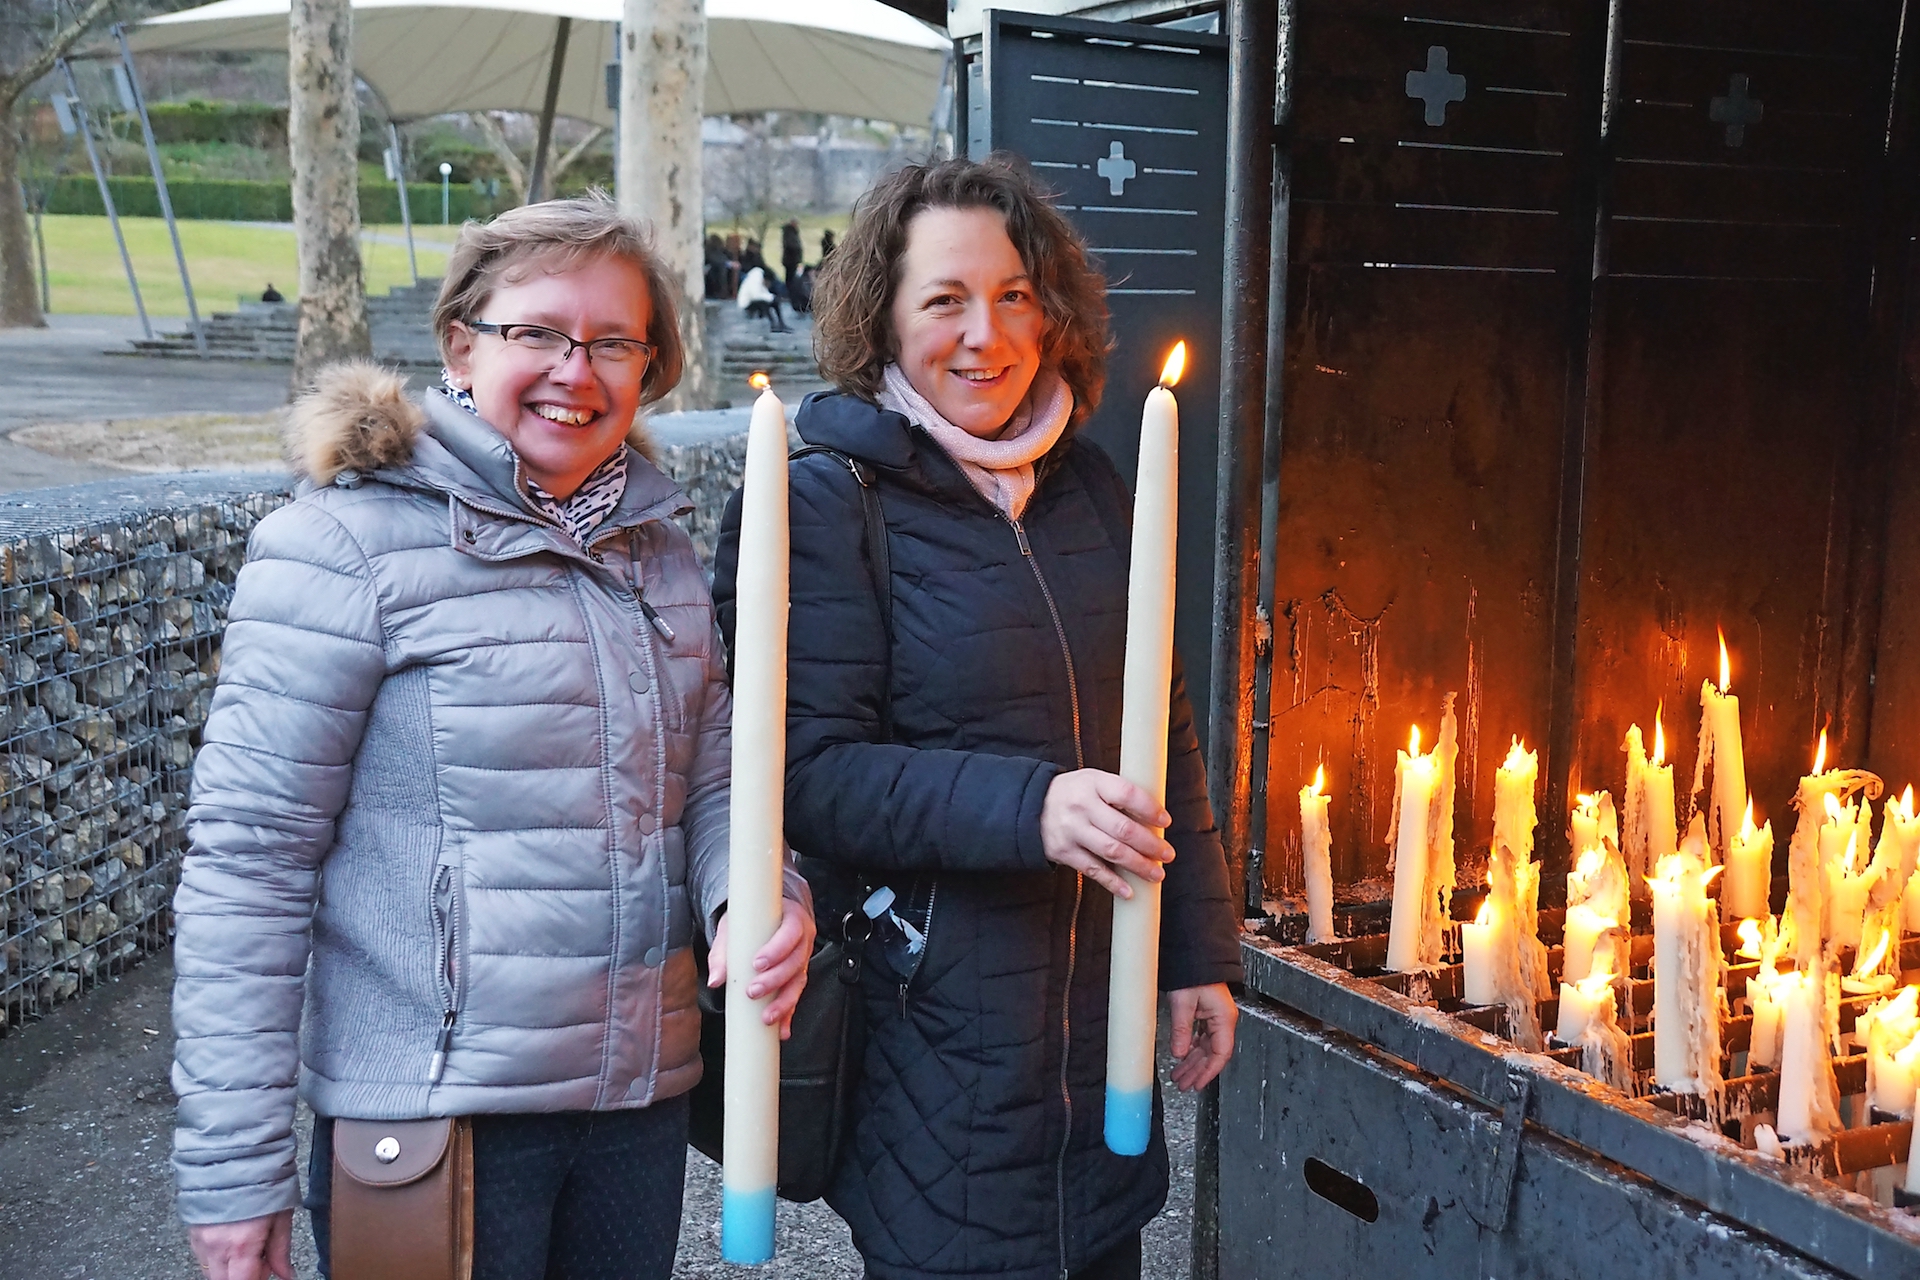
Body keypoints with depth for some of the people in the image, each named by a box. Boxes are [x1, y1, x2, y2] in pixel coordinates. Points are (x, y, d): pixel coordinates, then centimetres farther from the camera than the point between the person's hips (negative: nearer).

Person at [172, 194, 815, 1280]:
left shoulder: (661, 546, 8)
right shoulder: (349, 545, -12)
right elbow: (248, 855, -13)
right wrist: (233, 1166, -13)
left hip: (642, 1100, 6)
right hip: (431, 1112, -6)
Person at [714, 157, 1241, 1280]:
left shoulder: (1090, 490, 8)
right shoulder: (825, 502, -10)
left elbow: (1164, 739, 14)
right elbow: (812, 770, -16)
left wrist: (1200, 954, 12)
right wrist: (1024, 808, -28)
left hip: (1100, 1011, 6)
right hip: (931, 1017, -6)